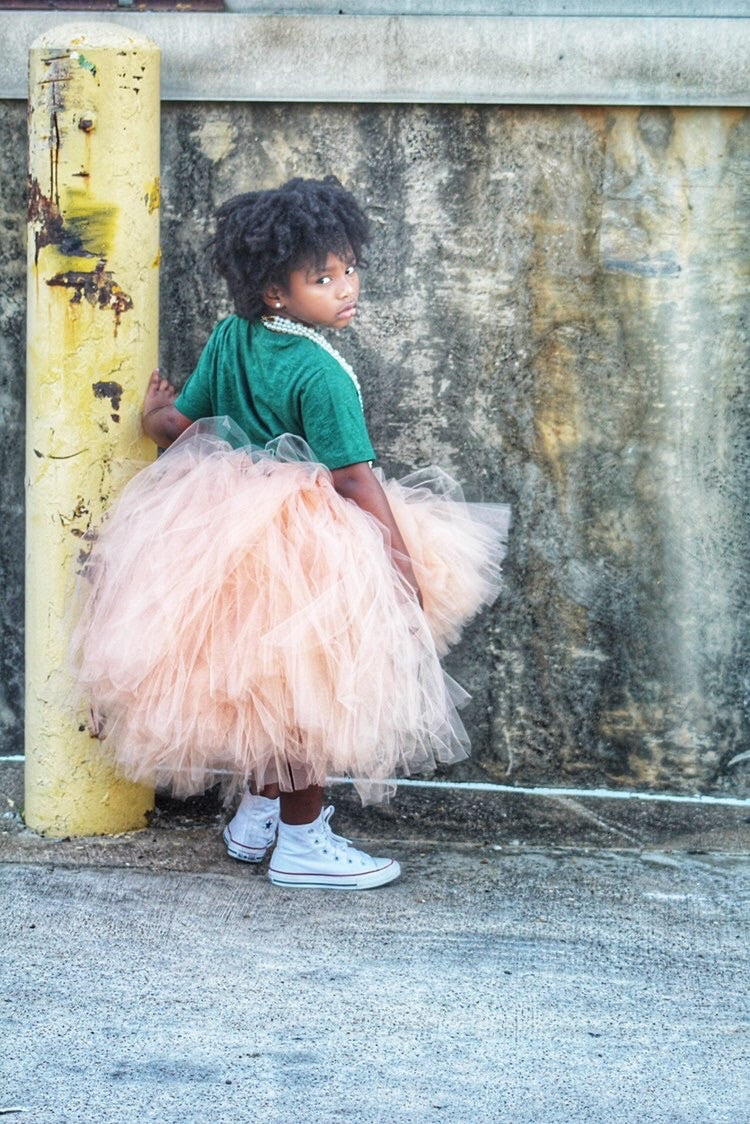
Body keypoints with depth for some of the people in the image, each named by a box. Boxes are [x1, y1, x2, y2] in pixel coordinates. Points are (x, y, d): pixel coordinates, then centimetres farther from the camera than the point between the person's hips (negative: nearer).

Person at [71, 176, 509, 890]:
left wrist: (159, 413, 32)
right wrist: (405, 563, -16)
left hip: (232, 529, 8)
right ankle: (301, 842, 10)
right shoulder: (321, 374, -21)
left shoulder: (229, 339, 0)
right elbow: (356, 482, -21)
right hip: (306, 548, -8)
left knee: (267, 679, 22)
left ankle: (258, 814, 35)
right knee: (309, 690, 3)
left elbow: (174, 424, 9)